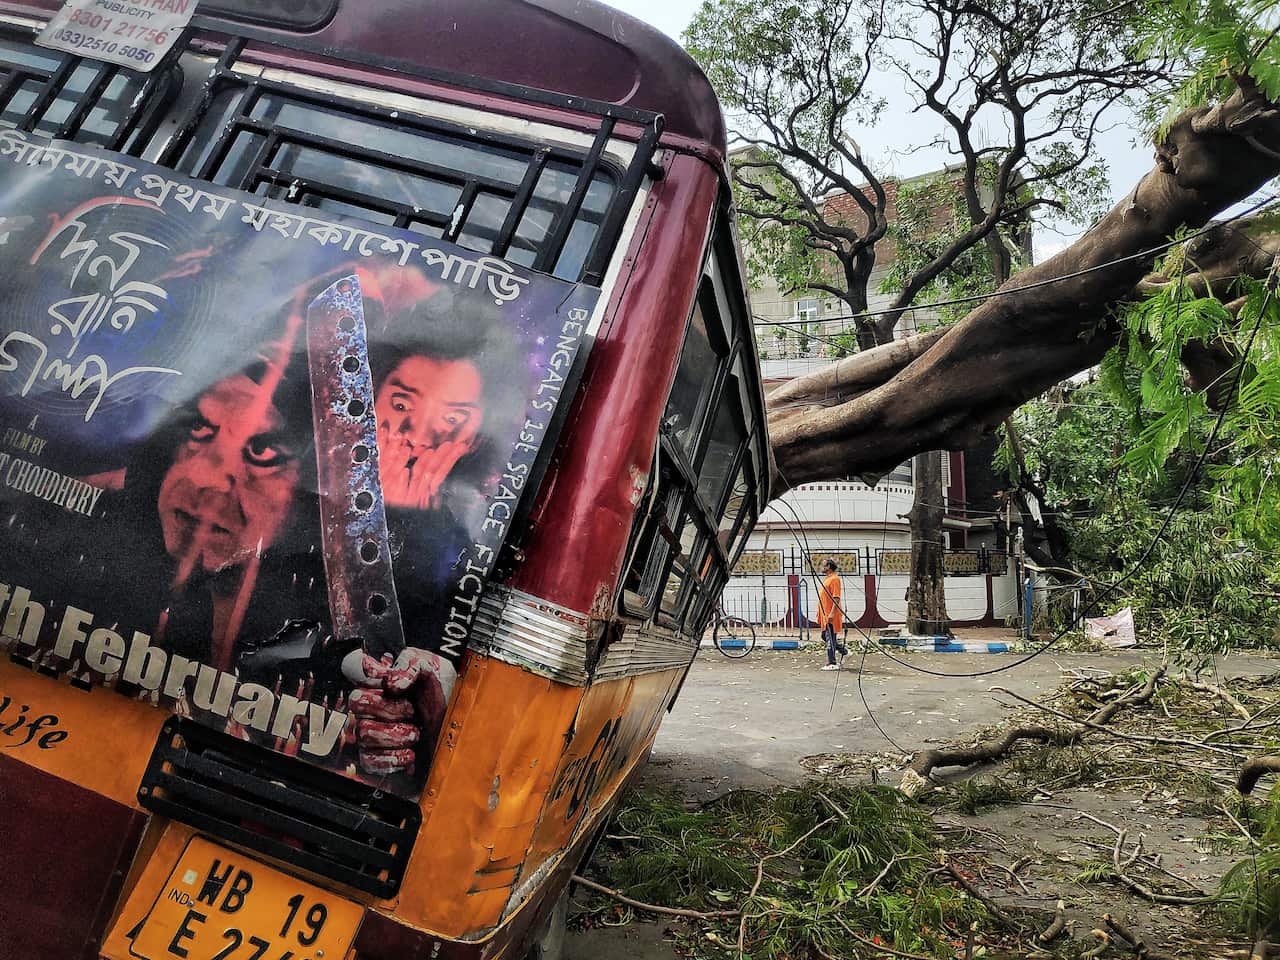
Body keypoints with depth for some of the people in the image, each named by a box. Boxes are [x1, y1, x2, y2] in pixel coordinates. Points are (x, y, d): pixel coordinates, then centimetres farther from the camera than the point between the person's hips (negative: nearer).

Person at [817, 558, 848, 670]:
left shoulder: (834, 579, -14)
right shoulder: (826, 578, 16)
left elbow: (836, 598, -21)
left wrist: (832, 613, -26)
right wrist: (820, 612, 24)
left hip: (830, 615, -10)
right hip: (825, 614, 10)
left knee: (830, 638, -7)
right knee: (825, 636, 17)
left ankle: (832, 663, -3)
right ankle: (843, 651, 29)